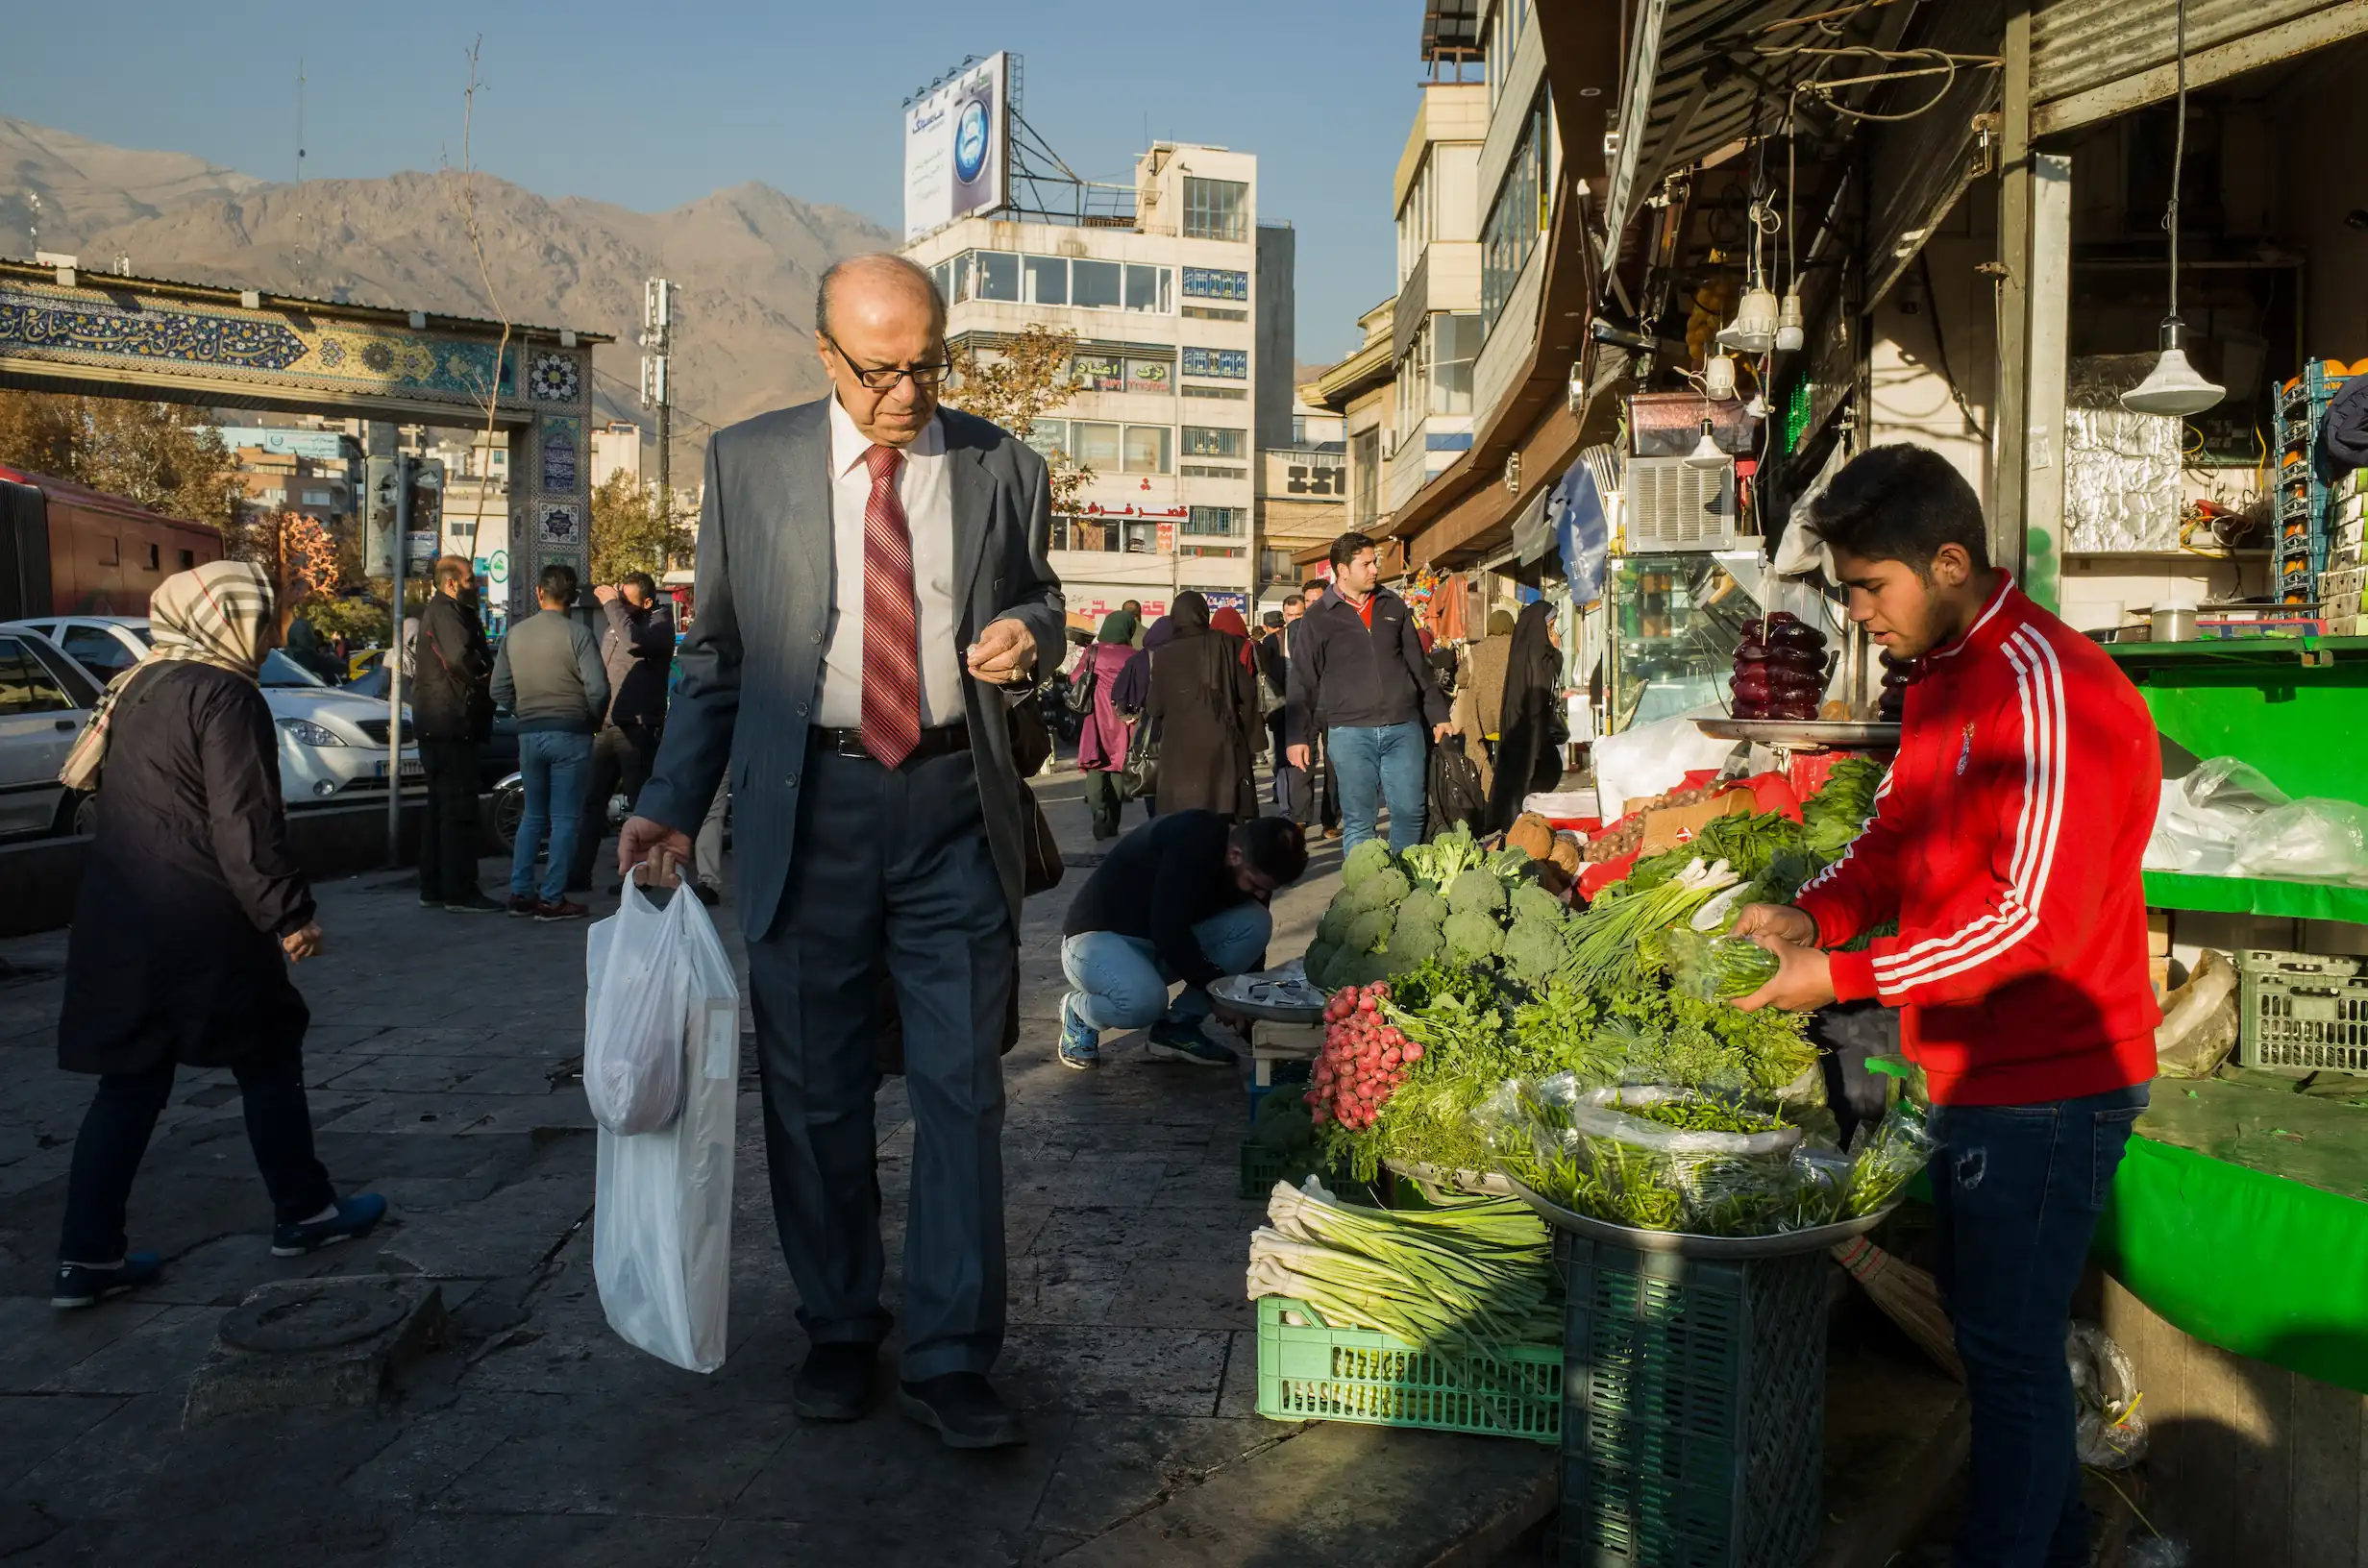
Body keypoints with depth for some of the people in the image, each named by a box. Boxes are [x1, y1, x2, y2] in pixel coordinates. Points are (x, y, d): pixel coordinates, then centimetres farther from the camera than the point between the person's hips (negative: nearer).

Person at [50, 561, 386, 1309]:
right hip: (200, 924, -8)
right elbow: (245, 824, -19)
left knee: (130, 1082, 11)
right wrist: (288, 915, -16)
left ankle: (88, 1256, 11)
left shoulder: (139, 687, 14)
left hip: (122, 917, 8)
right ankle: (304, 1212, 21)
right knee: (268, 1060, 8)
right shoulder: (225, 695, -13)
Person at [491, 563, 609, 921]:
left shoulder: (515, 634, 6)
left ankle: (520, 893, 16)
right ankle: (552, 898, 1)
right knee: (565, 819, 1)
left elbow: (499, 690, 8)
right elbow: (597, 688, -15)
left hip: (529, 734, 5)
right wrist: (593, 719, 3)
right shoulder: (576, 633, -9)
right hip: (570, 734, -5)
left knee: (533, 816, 16)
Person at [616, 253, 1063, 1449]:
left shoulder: (1000, 468, 5)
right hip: (807, 803, 0)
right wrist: (672, 803, 2)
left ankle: (950, 1360, 14)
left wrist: (1027, 634, -8)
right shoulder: (747, 462, 4)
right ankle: (838, 1333, 28)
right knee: (815, 1089, 10)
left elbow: (1041, 605, 17)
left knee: (960, 1088, 2)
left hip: (956, 806, 0)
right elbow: (716, 651, 9)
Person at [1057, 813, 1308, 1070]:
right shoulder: (1190, 843, -30)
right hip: (1096, 938, -7)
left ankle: (1177, 1026, -2)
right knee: (1145, 1000, -38)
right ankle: (1078, 1010, -2)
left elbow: (1250, 934, 2)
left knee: (1256, 923, -14)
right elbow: (1167, 931, -33)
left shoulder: (1248, 869, -7)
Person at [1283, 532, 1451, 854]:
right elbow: (1304, 683, 3)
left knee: (1410, 812, 1)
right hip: (1350, 732, -2)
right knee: (1358, 820, 0)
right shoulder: (1318, 619, 3)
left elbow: (1418, 665, 17)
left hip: (1403, 728, 3)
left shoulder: (1394, 607, 12)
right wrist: (1297, 736, -3)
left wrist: (1438, 714, 15)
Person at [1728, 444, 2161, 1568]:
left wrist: (1844, 977, -23)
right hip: (1978, 1073, 10)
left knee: (2008, 1349, 1)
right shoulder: (1940, 682, 10)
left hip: (2046, 1086, -10)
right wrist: (1811, 913, -2)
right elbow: (1896, 836, 16)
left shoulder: (2050, 687, -22)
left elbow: (2036, 921, -26)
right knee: (1987, 1323, 22)